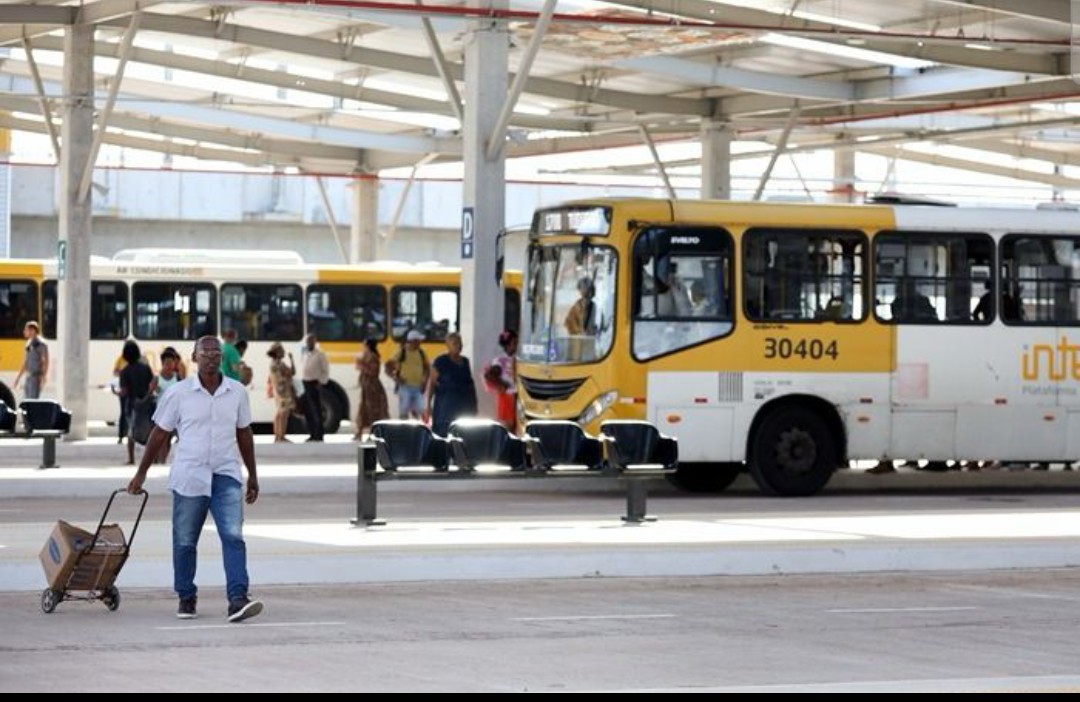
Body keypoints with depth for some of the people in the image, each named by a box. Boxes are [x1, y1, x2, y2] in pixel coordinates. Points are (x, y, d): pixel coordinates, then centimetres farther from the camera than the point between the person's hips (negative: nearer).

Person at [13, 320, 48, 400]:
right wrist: (18, 378, 21)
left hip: (37, 377, -9)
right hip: (28, 378, 9)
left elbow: (46, 362, -12)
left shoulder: (41, 345, -9)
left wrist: (43, 378, -19)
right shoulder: (29, 345, 15)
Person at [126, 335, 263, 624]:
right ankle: (186, 599, 23)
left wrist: (253, 476, 17)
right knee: (185, 542, 7)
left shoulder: (237, 392, 5)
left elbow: (244, 435, 15)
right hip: (189, 477, -1)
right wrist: (141, 473, 8)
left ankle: (238, 599, -20)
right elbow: (159, 434, 6)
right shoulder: (178, 394, -2)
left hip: (226, 476, 1)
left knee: (233, 537, -14)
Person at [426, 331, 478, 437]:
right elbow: (431, 384, -6)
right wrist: (428, 405, -13)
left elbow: (471, 383, 19)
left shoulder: (465, 361, 13)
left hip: (464, 406, 5)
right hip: (446, 404, -5)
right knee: (445, 435, -11)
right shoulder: (440, 362, -3)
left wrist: (474, 403, 14)